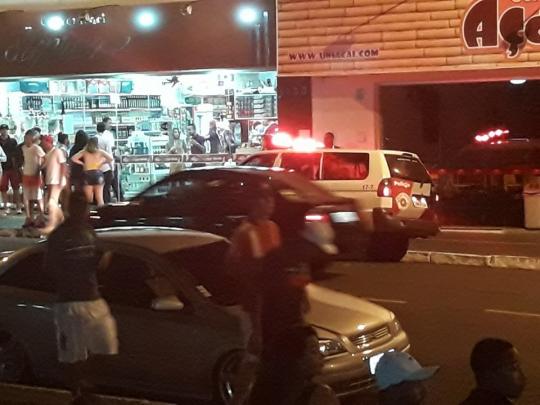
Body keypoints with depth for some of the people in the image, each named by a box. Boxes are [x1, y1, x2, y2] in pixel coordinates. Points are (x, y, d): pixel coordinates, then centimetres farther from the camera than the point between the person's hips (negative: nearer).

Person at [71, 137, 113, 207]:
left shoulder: (84, 152, 7)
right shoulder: (100, 152, 4)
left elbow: (73, 159, 1)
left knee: (89, 199, 6)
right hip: (97, 173, -1)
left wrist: (82, 163, 9)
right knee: (99, 198, -1)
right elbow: (111, 158, -5)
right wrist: (102, 163, 8)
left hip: (87, 175, 1)